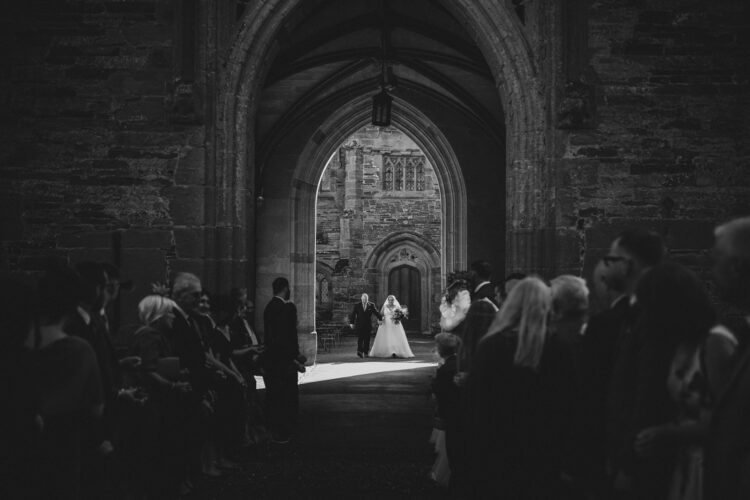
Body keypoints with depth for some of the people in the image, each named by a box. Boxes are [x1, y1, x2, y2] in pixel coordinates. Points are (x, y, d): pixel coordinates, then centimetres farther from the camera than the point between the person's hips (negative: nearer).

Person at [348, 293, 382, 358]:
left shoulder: (371, 305, 7)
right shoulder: (357, 305, 5)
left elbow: (376, 312, 3)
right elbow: (353, 314, 4)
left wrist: (381, 318, -13)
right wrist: (351, 323, -3)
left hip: (368, 325, 1)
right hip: (359, 325, -1)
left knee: (367, 340, 1)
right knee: (360, 338, -11)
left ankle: (366, 353, 6)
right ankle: (360, 351, -15)